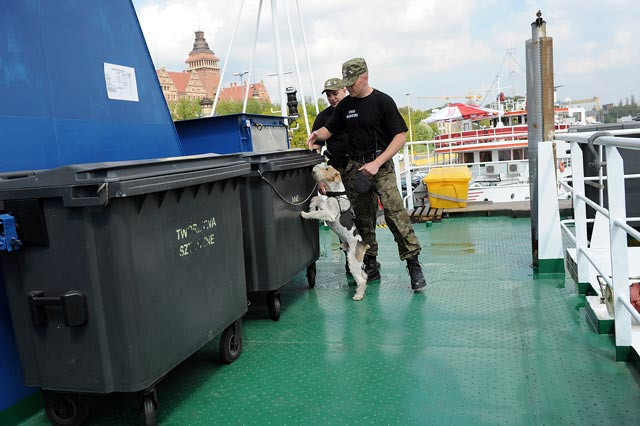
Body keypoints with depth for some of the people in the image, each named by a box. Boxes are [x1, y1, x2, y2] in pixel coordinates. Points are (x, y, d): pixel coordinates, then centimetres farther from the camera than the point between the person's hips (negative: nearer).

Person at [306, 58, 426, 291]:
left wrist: (377, 163, -15)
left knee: (395, 212, -15)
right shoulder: (345, 105, 12)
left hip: (381, 165, -5)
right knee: (362, 217, 7)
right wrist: (317, 134, -3)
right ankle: (371, 264, 17)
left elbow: (400, 136, -7)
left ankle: (413, 264, -10)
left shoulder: (382, 101, -4)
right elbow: (330, 129, 22)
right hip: (354, 167, 5)